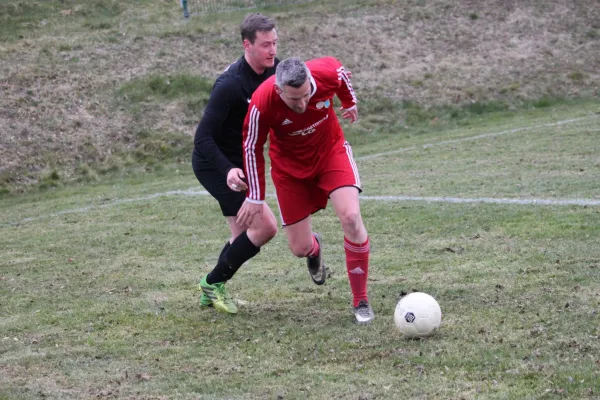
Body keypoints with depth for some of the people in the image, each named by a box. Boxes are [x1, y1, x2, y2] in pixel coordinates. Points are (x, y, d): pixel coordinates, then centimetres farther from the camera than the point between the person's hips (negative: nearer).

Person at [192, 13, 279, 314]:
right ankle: (213, 283, 1)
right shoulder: (231, 84, -29)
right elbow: (203, 137, -29)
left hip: (238, 163, 9)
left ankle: (212, 290, 30)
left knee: (245, 237, 14)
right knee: (265, 226, -14)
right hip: (215, 165, -9)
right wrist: (228, 171, -42)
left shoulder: (273, 69, -5)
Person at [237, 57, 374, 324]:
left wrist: (350, 103, 18)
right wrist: (255, 198, -8)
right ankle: (314, 248, 43)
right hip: (290, 165, 0)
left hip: (331, 150, 1)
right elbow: (252, 148, -14)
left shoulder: (328, 74, -29)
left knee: (351, 216, -22)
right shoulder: (262, 103, -32)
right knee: (300, 248, 0)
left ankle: (361, 301, -7)